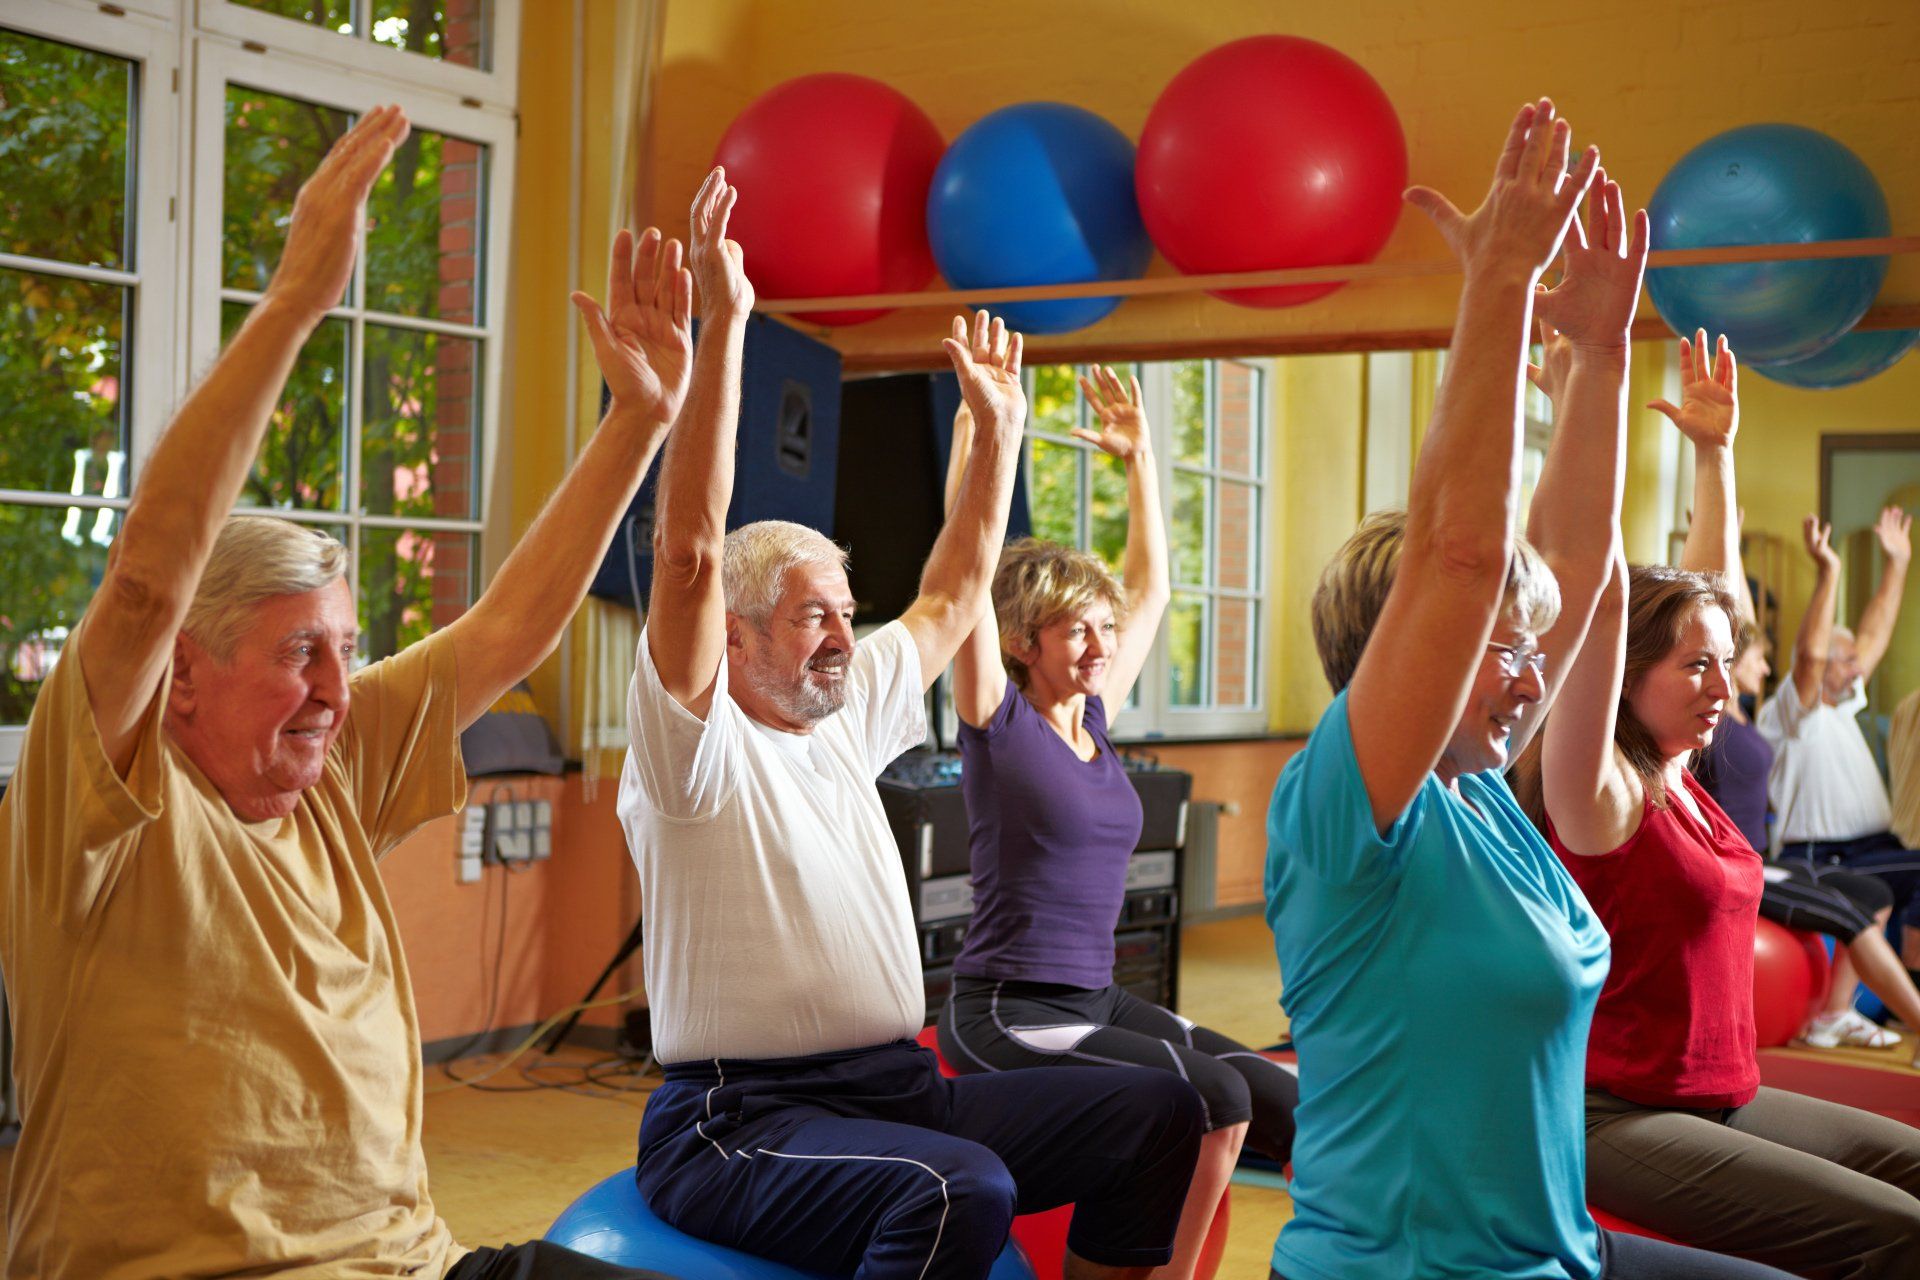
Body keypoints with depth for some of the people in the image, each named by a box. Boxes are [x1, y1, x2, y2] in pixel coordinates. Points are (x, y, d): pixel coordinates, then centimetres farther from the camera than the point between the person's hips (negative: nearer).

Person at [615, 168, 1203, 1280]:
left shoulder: (849, 717, 14)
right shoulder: (696, 743, -8)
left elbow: (955, 594, 25)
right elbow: (691, 548, -22)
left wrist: (999, 429, 22)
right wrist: (724, 328, -25)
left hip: (901, 1087, 8)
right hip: (741, 1118, -8)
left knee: (1159, 1113, -2)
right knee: (961, 1190, -35)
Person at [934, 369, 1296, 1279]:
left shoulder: (1095, 714, 11)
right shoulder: (997, 717, -6)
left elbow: (1153, 587, 20)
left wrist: (1138, 458, 19)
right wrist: (977, 425, -18)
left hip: (1098, 1000, 7)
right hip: (1002, 1009, -7)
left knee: (1291, 1108, -10)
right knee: (1213, 1097, -25)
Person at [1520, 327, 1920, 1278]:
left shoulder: (1679, 772, 6)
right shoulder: (1600, 795, -14)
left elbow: (1715, 577, 15)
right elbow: (1605, 597, -26)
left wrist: (1715, 448, 13)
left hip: (1722, 1095, 9)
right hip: (1618, 1118, -9)